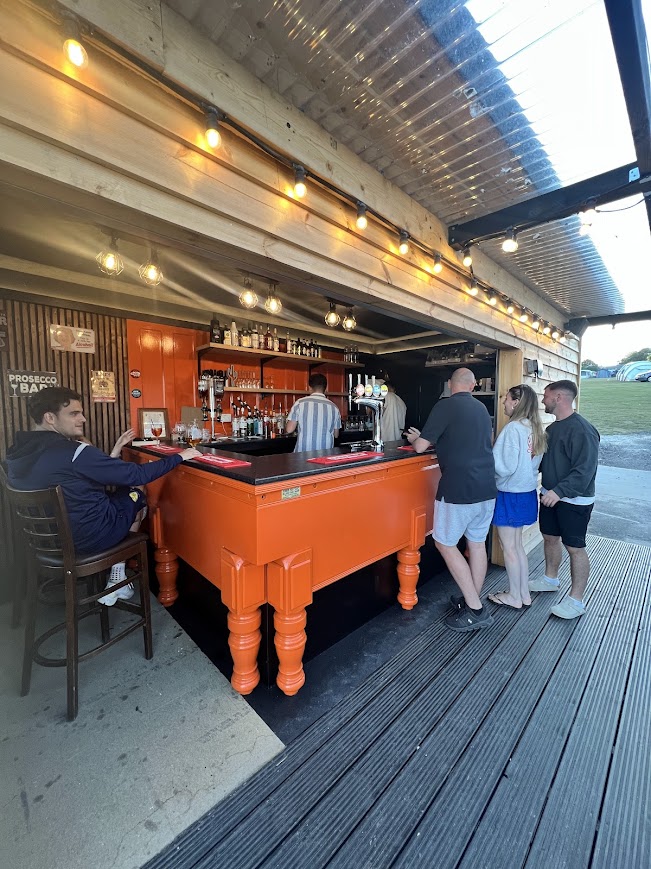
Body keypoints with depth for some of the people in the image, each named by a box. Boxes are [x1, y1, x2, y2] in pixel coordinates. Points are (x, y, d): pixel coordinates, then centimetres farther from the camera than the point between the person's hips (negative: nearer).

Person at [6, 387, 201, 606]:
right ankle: (116, 581, 22)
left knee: (115, 494, 25)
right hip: (86, 537, -8)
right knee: (136, 496, 15)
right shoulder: (74, 453, -27)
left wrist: (115, 450, 7)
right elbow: (136, 475, -24)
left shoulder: (16, 453, -1)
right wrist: (179, 457, -15)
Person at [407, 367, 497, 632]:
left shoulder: (445, 406, -11)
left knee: (445, 543, 6)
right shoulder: (482, 408, 12)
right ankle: (473, 601, 30)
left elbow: (420, 446, -13)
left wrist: (414, 438, 11)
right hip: (487, 488, 8)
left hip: (458, 488, -8)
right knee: (477, 543, 16)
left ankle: (475, 610, 10)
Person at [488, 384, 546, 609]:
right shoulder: (534, 428, 5)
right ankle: (524, 594, 31)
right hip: (527, 492, 8)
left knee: (508, 547, 7)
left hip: (510, 495, -8)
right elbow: (533, 463, 12)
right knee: (517, 545, 19)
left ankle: (514, 596, 22)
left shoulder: (513, 428, -20)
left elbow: (505, 467, -22)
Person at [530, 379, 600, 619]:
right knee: (550, 537, 19)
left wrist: (560, 491, -31)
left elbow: (584, 470, -25)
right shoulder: (553, 428, 9)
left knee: (574, 547, 2)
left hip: (574, 500, -9)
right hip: (551, 495, 9)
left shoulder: (581, 429, -20)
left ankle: (576, 600, 15)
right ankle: (550, 580, 38)